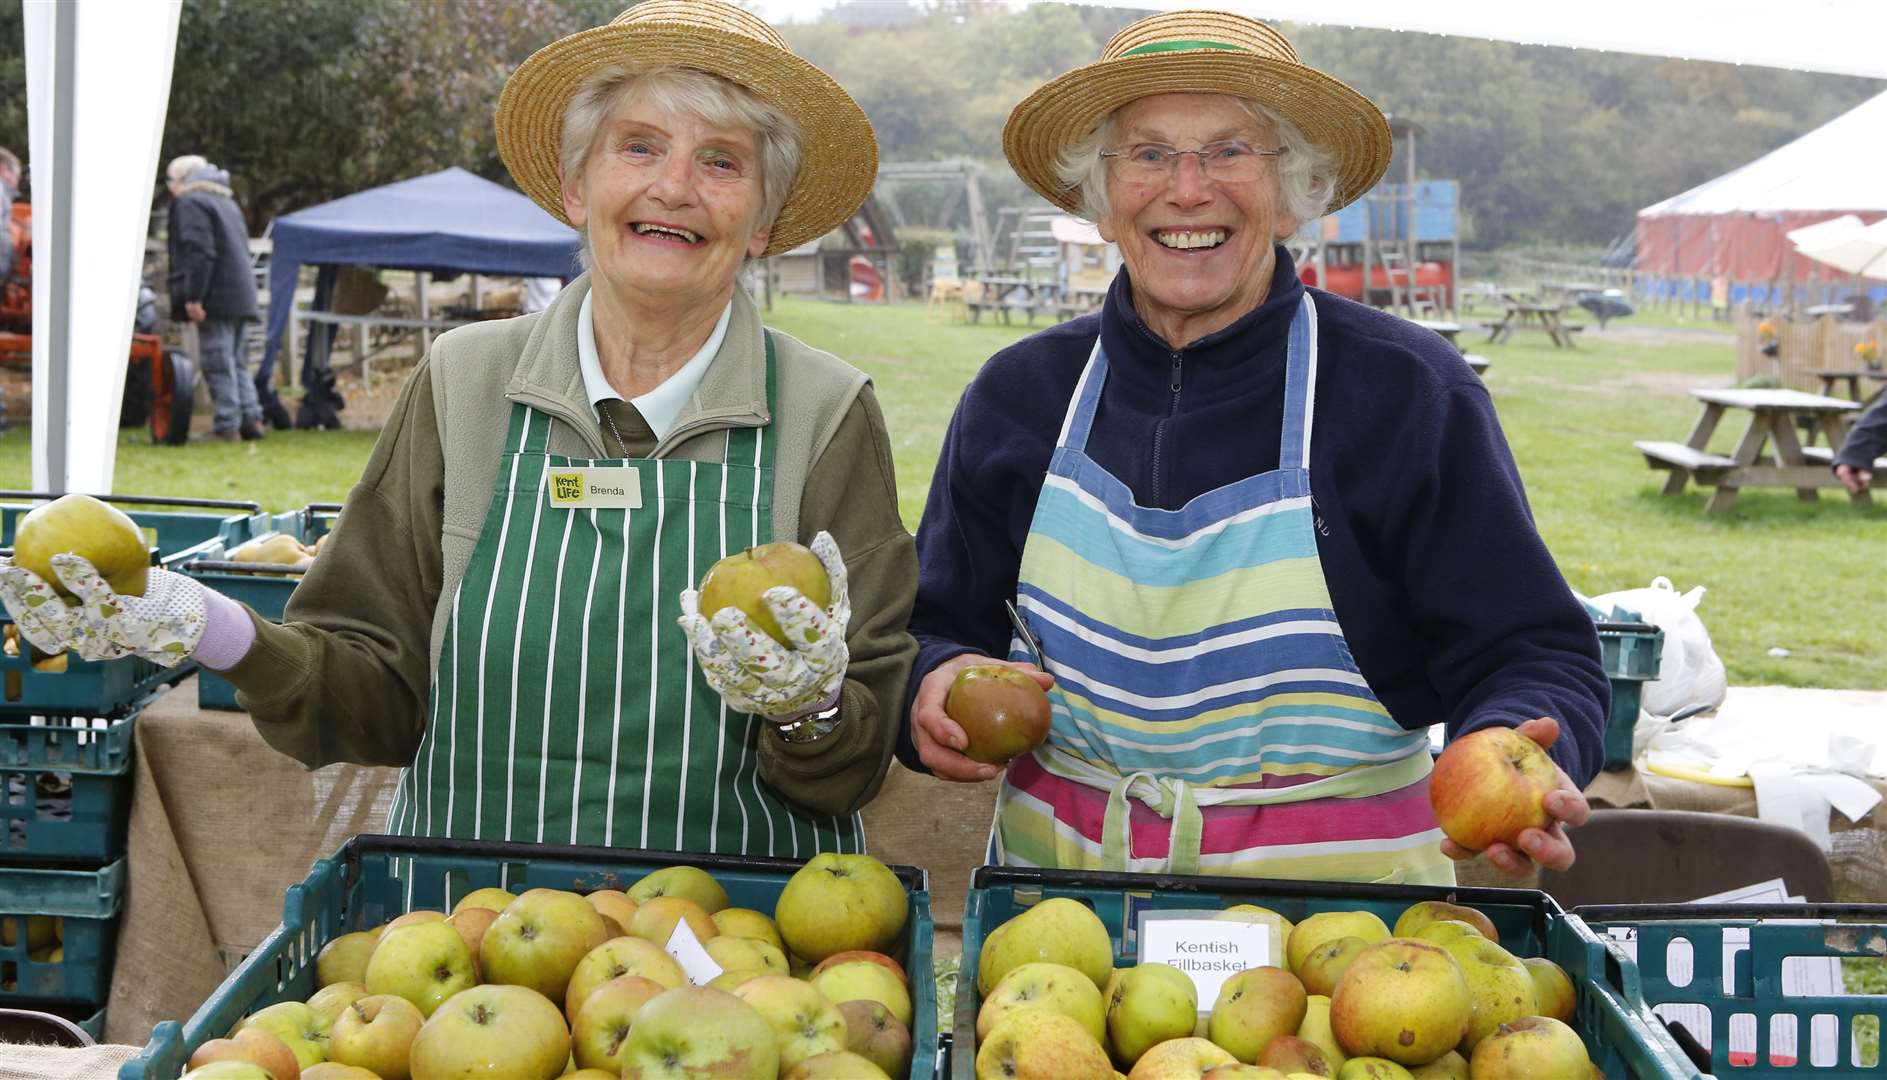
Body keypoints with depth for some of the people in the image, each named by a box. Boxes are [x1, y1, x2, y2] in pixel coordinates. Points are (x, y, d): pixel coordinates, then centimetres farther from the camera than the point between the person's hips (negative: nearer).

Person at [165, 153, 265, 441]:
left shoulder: (190, 203, -6)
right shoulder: (228, 203, 22)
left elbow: (199, 253, -18)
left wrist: (193, 297, -20)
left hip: (216, 299, -9)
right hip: (242, 297, 9)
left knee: (217, 363, -6)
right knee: (237, 362, 14)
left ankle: (226, 424, -7)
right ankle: (251, 419, 8)